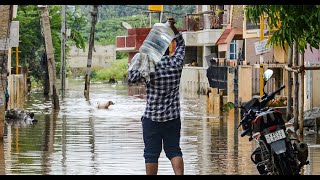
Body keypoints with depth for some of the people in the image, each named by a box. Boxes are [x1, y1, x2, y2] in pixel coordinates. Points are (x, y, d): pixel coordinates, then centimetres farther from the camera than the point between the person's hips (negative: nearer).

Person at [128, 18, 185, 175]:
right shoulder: (176, 64, -4)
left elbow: (131, 78, -2)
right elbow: (181, 44, 13)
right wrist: (173, 28, 9)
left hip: (152, 118, -3)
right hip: (173, 117, 3)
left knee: (151, 154, 3)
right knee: (174, 150, 7)